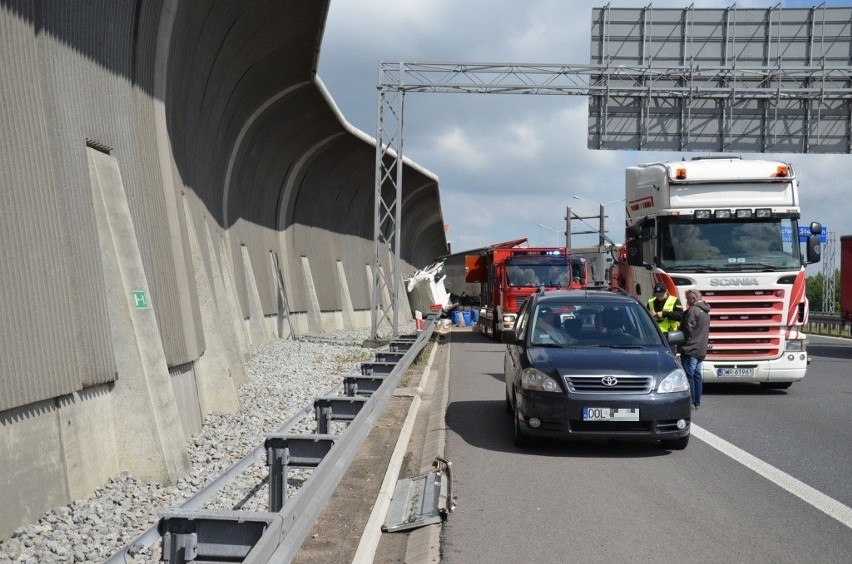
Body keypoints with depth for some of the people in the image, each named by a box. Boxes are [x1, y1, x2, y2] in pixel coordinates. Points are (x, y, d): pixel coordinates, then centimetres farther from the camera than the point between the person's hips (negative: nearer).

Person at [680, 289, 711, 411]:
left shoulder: (693, 310, -14)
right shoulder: (705, 312, 18)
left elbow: (688, 329, -16)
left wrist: (681, 341, -5)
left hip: (690, 349, -10)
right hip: (701, 349, 10)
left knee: (689, 375, -7)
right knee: (697, 376, 12)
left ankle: (690, 403, -9)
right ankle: (697, 402, 15)